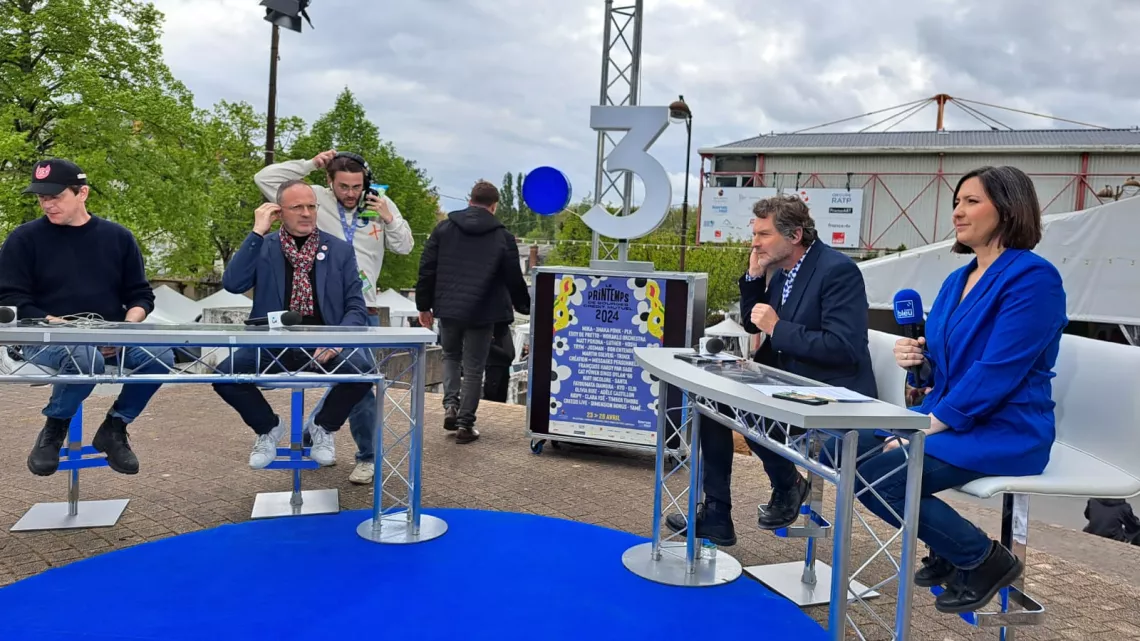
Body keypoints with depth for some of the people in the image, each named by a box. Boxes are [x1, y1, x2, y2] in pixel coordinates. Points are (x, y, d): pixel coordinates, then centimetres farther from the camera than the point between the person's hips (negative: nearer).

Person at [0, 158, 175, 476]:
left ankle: (114, 429, -3)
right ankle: (53, 430, -7)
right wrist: (56, 324, -19)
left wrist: (128, 324, -12)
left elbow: (140, 294, 10)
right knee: (86, 358, -38)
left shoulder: (118, 237, 8)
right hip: (46, 339, -3)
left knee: (160, 356, -27)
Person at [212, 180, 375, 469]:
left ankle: (322, 426, 4)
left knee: (363, 368, -29)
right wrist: (257, 232, -12)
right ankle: (268, 427, 9)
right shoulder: (262, 247, 6)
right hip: (272, 343, 1)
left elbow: (355, 307, 2)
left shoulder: (340, 250, 5)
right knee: (224, 374, -24)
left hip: (323, 343, 0)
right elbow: (232, 284, -11)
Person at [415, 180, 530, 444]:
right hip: (481, 313, -2)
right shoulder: (502, 237, -4)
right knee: (473, 368, 7)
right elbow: (514, 279, -1)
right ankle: (465, 424, 10)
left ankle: (450, 405, 7)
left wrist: (424, 304, 9)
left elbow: (427, 269, 2)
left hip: (448, 308, 2)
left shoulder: (444, 228, 3)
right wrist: (525, 306, 15)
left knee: (450, 356, 24)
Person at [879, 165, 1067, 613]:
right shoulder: (956, 280, 13)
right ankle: (948, 548, 11)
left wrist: (926, 427, -22)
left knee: (874, 476, -23)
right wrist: (916, 362, -7)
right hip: (949, 420, 9)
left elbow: (996, 372, -22)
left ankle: (984, 560, 0)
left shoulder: (1032, 277, -14)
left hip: (1002, 433, -9)